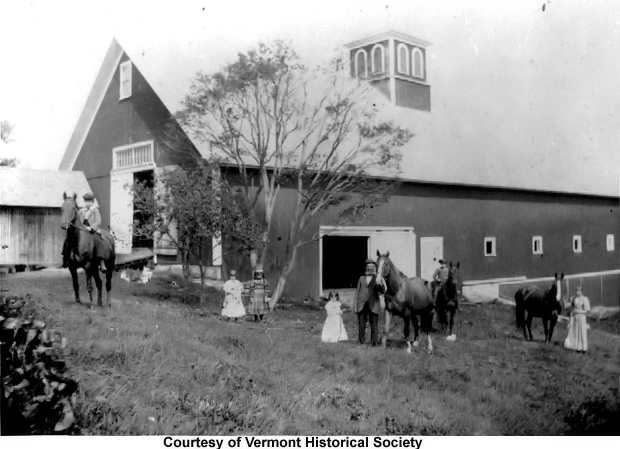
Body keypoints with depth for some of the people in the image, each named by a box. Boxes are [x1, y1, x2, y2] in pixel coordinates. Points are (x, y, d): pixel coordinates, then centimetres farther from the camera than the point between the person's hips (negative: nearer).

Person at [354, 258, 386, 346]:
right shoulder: (361, 278, 15)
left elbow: (382, 291, -2)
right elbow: (357, 292, 15)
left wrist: (381, 285, -24)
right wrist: (355, 304, 7)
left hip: (373, 305, -2)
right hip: (362, 305, 2)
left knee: (374, 326, -2)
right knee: (361, 326, 2)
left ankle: (374, 344, 5)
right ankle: (362, 343, 10)